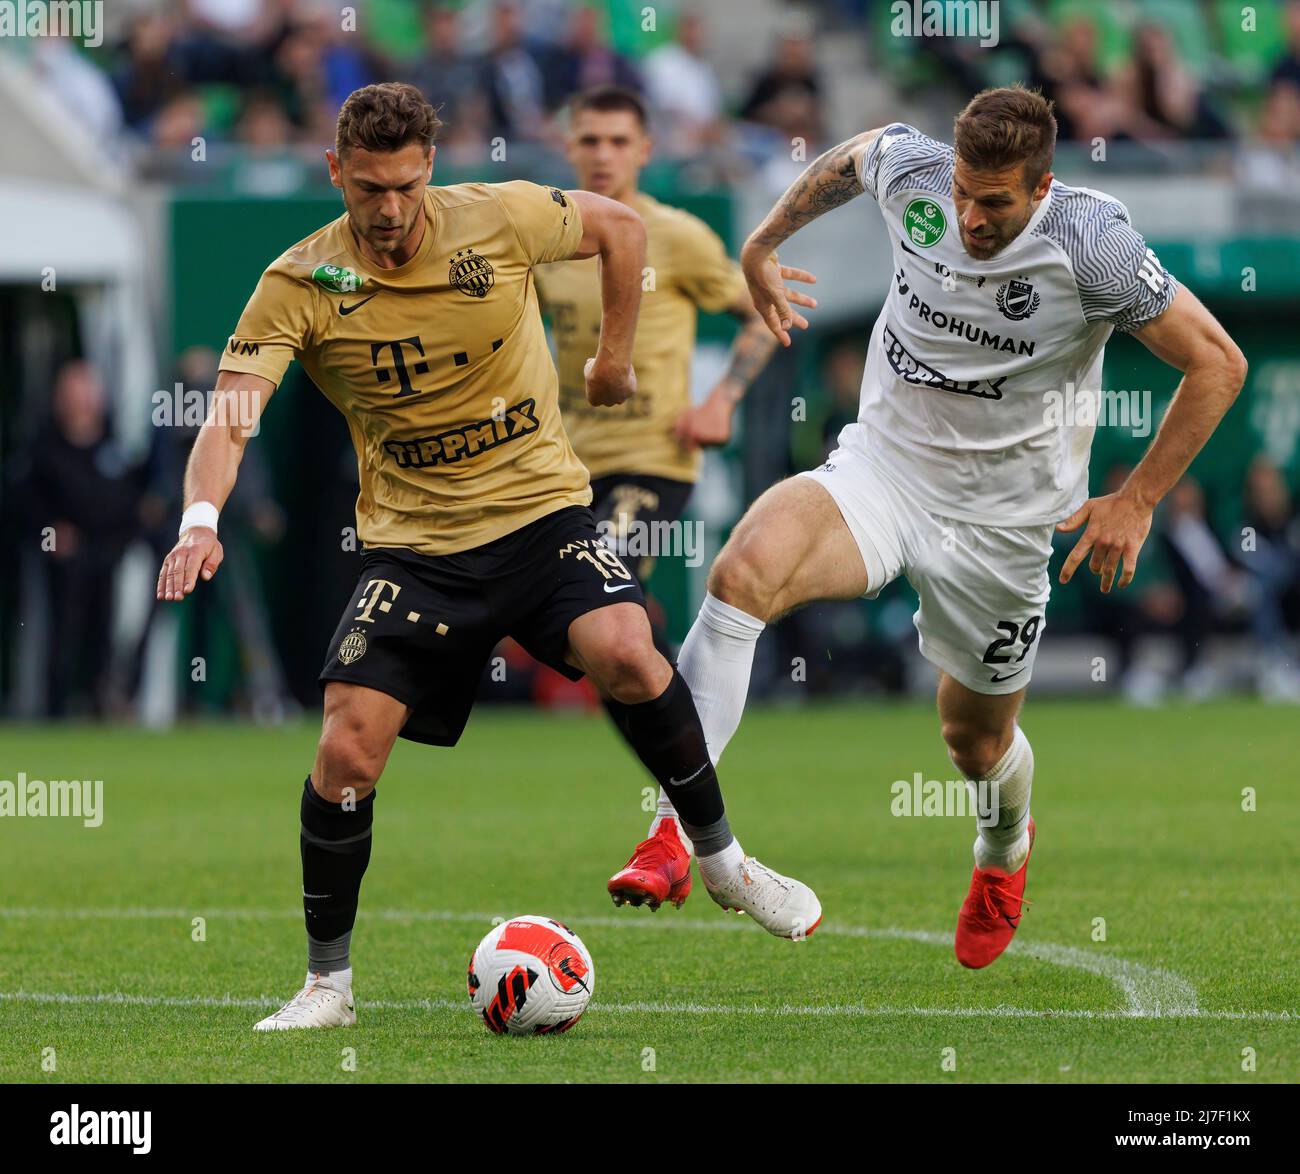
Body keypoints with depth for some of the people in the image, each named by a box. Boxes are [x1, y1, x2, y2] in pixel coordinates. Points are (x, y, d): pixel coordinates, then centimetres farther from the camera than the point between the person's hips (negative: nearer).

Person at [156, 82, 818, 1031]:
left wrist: (615, 355, 13)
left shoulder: (499, 218, -7)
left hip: (541, 508, 0)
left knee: (624, 651, -27)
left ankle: (721, 859, -4)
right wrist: (202, 519, -36)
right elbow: (229, 414, -19)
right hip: (413, 543, 0)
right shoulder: (300, 286, -10)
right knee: (347, 749, -13)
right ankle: (328, 982, 6)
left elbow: (620, 226, 11)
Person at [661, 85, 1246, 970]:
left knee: (977, 741, 16)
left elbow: (1217, 364, -14)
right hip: (881, 467, 2)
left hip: (1000, 521, -2)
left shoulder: (1091, 245, -23)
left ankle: (1005, 850, 55)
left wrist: (1136, 501, -13)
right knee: (745, 569, -30)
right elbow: (848, 160, 15)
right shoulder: (910, 171, -12)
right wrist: (763, 247, 23)